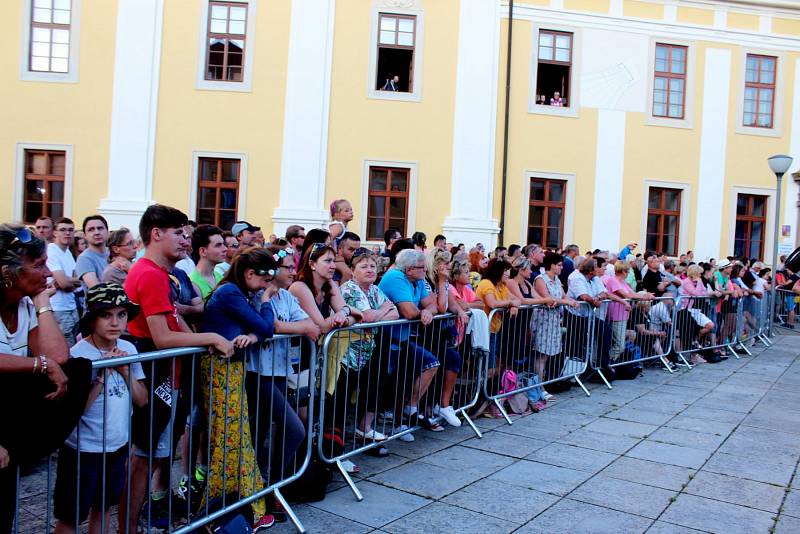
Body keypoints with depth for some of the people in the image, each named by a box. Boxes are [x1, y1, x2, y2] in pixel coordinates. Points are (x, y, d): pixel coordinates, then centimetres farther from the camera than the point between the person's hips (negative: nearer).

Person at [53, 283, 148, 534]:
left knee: (103, 507, 21)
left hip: (118, 446, 5)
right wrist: (102, 375, -26)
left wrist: (126, 371, -15)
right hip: (82, 450, -5)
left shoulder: (129, 349, -3)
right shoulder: (77, 355, -19)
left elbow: (142, 400, -1)